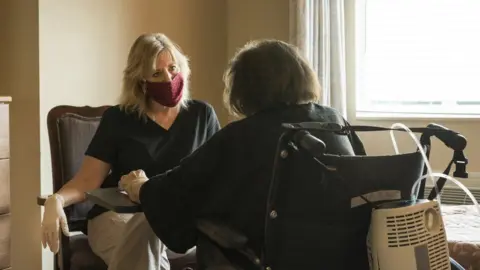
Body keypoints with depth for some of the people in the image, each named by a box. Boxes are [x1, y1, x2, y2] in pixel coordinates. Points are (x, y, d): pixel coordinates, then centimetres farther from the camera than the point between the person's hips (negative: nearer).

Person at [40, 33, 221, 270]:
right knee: (145, 232, -36)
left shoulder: (201, 115, 9)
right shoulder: (118, 119, 4)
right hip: (117, 216, -1)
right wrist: (56, 200, -21)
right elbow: (87, 181, 0)